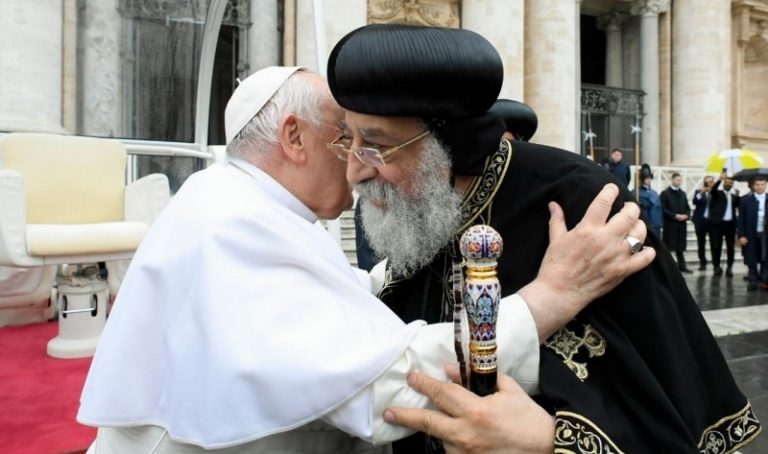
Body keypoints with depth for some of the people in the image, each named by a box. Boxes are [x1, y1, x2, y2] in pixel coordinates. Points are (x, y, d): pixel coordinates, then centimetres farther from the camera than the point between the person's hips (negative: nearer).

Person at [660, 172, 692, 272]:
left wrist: (686, 215, -3)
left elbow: (687, 208, 17)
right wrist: (675, 216, -17)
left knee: (680, 246, 10)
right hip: (670, 223, -6)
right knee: (668, 246, -3)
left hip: (682, 224, 6)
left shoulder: (683, 193, 17)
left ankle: (682, 266, 16)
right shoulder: (665, 193, -2)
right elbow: (663, 209, -10)